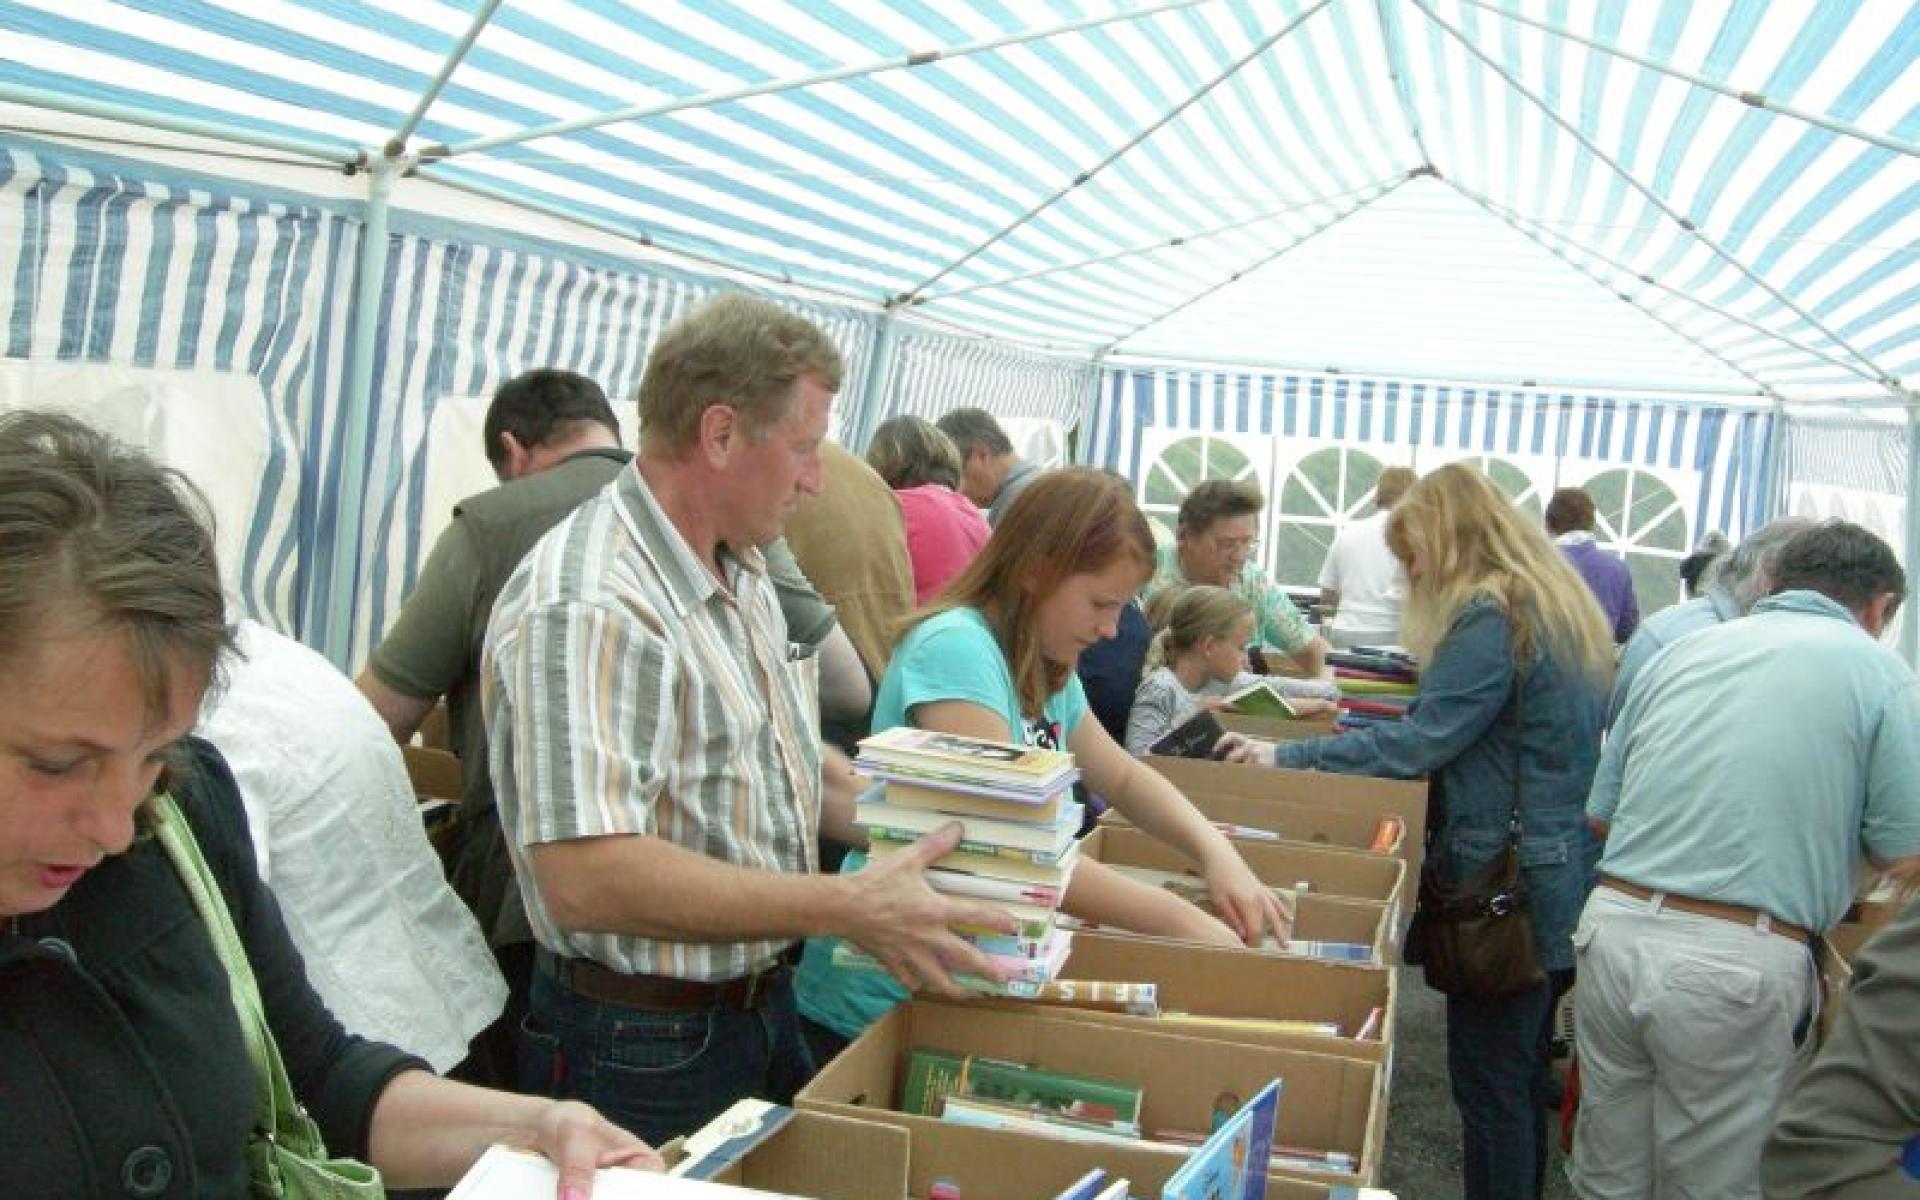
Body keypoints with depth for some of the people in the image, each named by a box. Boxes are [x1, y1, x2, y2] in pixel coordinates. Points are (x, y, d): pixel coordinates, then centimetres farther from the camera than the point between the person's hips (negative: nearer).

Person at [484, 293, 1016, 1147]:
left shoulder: (740, 577, 7)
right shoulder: (587, 610, -25)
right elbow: (585, 878, -33)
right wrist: (847, 908, -30)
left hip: (764, 1006, 9)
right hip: (642, 1048, -9)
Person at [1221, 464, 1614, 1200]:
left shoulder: (1491, 620, -16)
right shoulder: (1558, 608, 15)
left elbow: (1416, 743, -20)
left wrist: (1286, 758, -16)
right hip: (1563, 884, 10)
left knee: (1489, 1083, -2)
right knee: (1523, 1073, 19)